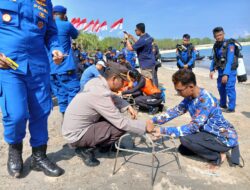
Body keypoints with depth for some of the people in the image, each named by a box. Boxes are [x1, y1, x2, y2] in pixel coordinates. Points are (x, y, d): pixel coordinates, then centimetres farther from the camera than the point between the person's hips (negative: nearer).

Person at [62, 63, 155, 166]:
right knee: (120, 127, -16)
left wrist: (128, 106, -3)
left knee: (115, 115, 8)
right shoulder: (100, 94, -30)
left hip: (74, 127, 9)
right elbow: (121, 123, -25)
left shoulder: (97, 81, -6)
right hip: (75, 136, -8)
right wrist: (144, 126, -14)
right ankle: (85, 149, -2)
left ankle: (104, 144, 19)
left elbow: (113, 97, 12)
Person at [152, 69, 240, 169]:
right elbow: (175, 111, 2)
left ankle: (217, 156, -3)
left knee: (185, 139, -24)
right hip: (211, 133, 8)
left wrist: (164, 130, -34)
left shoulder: (205, 100, -31)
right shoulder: (190, 96, -5)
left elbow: (192, 127, -33)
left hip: (225, 138, -8)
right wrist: (154, 120, -9)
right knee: (183, 149, 8)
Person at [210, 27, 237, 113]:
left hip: (230, 70, -7)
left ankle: (231, 108, 3)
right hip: (221, 70, 7)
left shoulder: (229, 44, -18)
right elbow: (214, 59, 12)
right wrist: (212, 70, 1)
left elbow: (229, 61, -24)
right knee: (220, 87, 15)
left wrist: (226, 74, -30)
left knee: (229, 88, -8)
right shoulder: (216, 45, 3)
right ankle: (222, 105, 31)